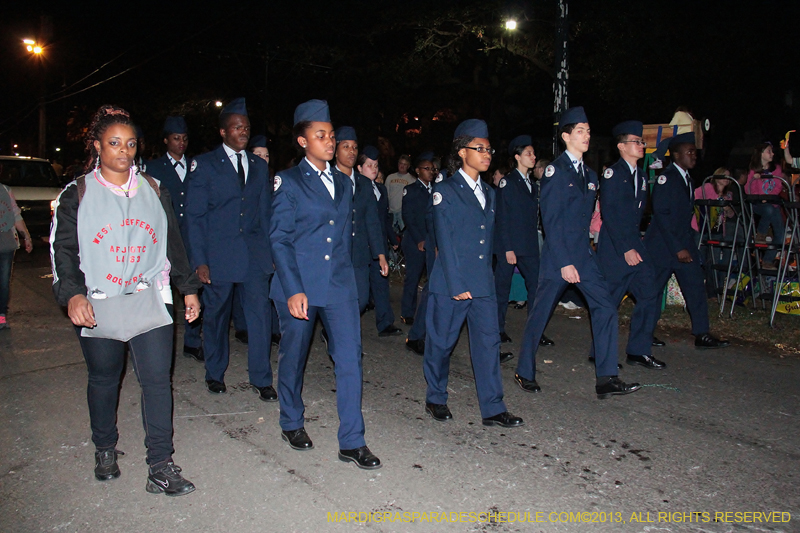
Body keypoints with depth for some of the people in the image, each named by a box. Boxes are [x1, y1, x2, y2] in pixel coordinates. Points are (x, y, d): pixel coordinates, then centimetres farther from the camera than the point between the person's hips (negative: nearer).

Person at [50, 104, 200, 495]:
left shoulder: (154, 191, 10)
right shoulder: (77, 194, 3)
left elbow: (173, 243, 14)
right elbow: (62, 248, -1)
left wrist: (188, 287, 12)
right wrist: (72, 293, -16)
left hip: (149, 302, 1)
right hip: (96, 308, -1)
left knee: (157, 379, -6)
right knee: (103, 379, 14)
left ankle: (161, 467, 2)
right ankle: (105, 450, 37)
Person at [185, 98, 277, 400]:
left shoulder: (259, 166, 12)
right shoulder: (204, 165, 0)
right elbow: (194, 216, -3)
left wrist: (269, 250, 6)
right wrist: (199, 260, -10)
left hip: (254, 253, 2)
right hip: (218, 254, -2)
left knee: (260, 313, -3)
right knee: (216, 315, 11)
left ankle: (261, 379, 9)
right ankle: (215, 374, 30)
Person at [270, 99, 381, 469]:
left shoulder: (343, 183, 13)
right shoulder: (288, 182, -2)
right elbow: (279, 239, -8)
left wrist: (345, 271, 13)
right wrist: (293, 289, -16)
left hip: (340, 285, 4)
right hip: (299, 285, -3)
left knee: (349, 359, -2)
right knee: (294, 357, 11)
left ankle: (352, 442, 8)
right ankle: (292, 424, 34)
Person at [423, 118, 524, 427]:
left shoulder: (488, 193, 15)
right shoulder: (445, 191, -5)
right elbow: (445, 242, -10)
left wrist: (486, 276, 12)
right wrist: (457, 285, -14)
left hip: (483, 283, 6)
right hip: (450, 283, -5)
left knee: (488, 341, 3)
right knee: (442, 342, 7)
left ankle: (493, 409, 11)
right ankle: (436, 399, 25)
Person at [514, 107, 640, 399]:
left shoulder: (589, 175, 14)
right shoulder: (555, 170, -9)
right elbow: (551, 221, -14)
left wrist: (584, 253, 12)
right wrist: (564, 263, -18)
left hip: (583, 255, 7)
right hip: (557, 256, -7)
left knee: (605, 308, -2)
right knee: (540, 313, 3)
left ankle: (606, 379, 2)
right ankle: (525, 372, 20)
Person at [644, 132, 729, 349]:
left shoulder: (687, 179, 14)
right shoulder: (666, 178, -12)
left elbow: (687, 213, 16)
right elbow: (661, 214, -18)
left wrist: (687, 245, 9)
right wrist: (678, 248, -19)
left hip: (684, 243, 8)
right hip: (663, 245, -8)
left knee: (696, 286, 2)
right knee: (653, 289, 2)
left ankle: (702, 334, 7)